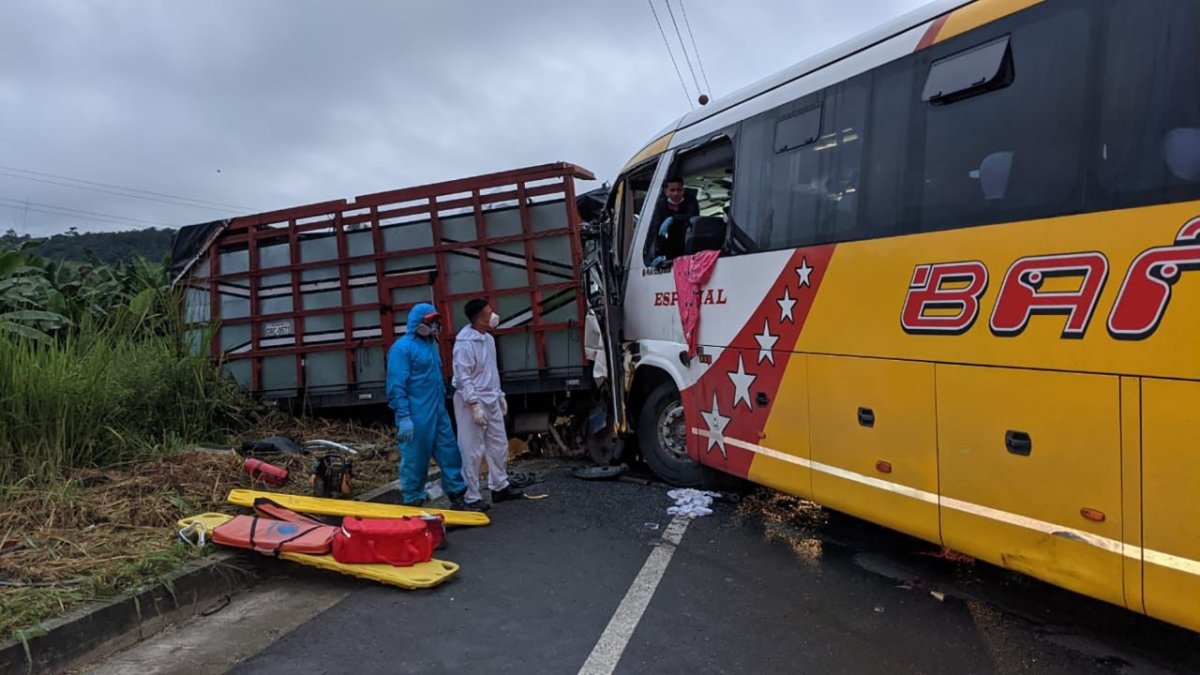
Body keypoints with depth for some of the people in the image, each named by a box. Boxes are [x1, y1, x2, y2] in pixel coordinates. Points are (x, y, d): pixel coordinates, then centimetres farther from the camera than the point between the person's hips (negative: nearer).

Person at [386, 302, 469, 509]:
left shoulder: (431, 344, 16)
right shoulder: (402, 347, -10)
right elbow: (397, 386, -15)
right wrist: (404, 417, -19)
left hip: (438, 412, 8)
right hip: (416, 416, -8)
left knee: (450, 452, 8)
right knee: (415, 459, 2)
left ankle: (457, 494, 16)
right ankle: (413, 501, 13)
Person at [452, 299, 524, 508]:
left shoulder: (488, 338, 9)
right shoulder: (464, 343, -18)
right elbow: (463, 378, -20)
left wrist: (500, 396, 20)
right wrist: (475, 406, -23)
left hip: (491, 400, 9)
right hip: (472, 402, -9)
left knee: (499, 445, 15)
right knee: (473, 451, -2)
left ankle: (500, 486, 29)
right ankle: (472, 497, 8)